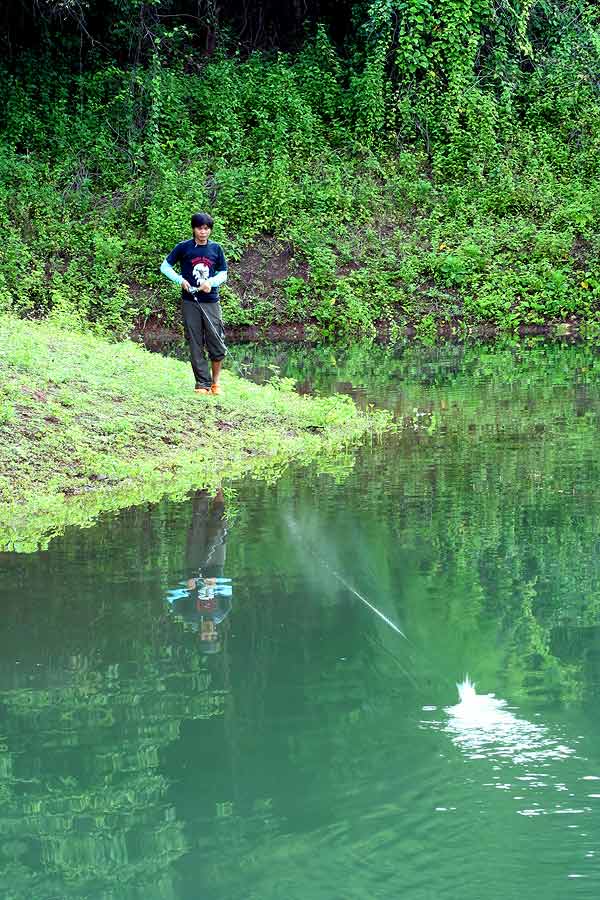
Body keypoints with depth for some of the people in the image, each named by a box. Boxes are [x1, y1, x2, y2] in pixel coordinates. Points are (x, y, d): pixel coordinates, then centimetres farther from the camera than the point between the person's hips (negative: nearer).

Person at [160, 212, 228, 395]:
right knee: (195, 345, 1)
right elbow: (165, 267, 6)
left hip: (211, 301, 1)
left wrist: (211, 282, -8)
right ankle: (202, 384, 7)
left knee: (217, 344, -4)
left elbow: (223, 274, 12)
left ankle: (216, 382, 13)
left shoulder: (216, 249, 6)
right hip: (190, 303, -1)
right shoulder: (183, 248, 1)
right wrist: (180, 280, -8)